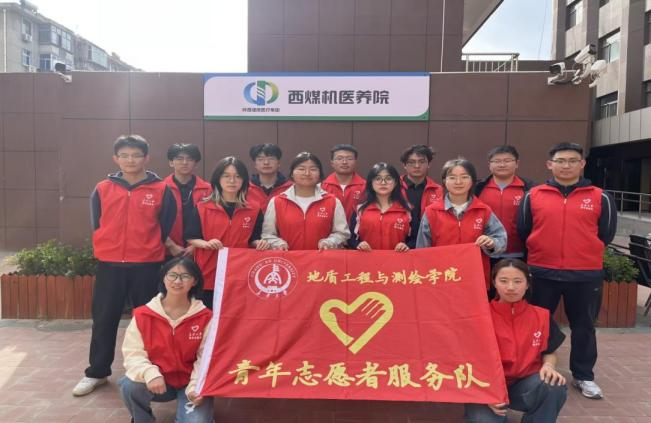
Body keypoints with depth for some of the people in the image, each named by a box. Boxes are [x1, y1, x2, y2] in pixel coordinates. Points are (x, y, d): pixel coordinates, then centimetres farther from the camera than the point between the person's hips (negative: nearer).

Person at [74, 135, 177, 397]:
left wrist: (148, 249, 3)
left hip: (147, 265, -2)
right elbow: (97, 225, 12)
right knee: (103, 319, 10)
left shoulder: (161, 191, -2)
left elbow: (166, 227, 3)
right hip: (109, 264, 2)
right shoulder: (102, 190, 5)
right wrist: (109, 248, 8)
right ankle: (97, 372, 26)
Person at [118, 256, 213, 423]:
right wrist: (150, 374, -29)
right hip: (158, 381, 2)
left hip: (190, 383, -2)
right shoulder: (143, 314, -6)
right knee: (129, 385, -28)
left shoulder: (205, 317, -10)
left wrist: (197, 387, -23)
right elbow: (133, 353, -10)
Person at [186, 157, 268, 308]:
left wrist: (259, 243, -12)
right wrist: (206, 243, -17)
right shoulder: (202, 207, 1)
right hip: (208, 276, -1)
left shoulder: (254, 209, 4)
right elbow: (190, 237, 2)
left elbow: (254, 239, 10)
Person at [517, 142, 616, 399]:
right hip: (542, 273, 0)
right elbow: (522, 231, 7)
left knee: (583, 327, 13)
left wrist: (584, 254, 12)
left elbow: (606, 234, 9)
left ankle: (583, 376, 29)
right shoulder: (533, 196, 0)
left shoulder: (600, 198, 1)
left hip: (586, 275, 0)